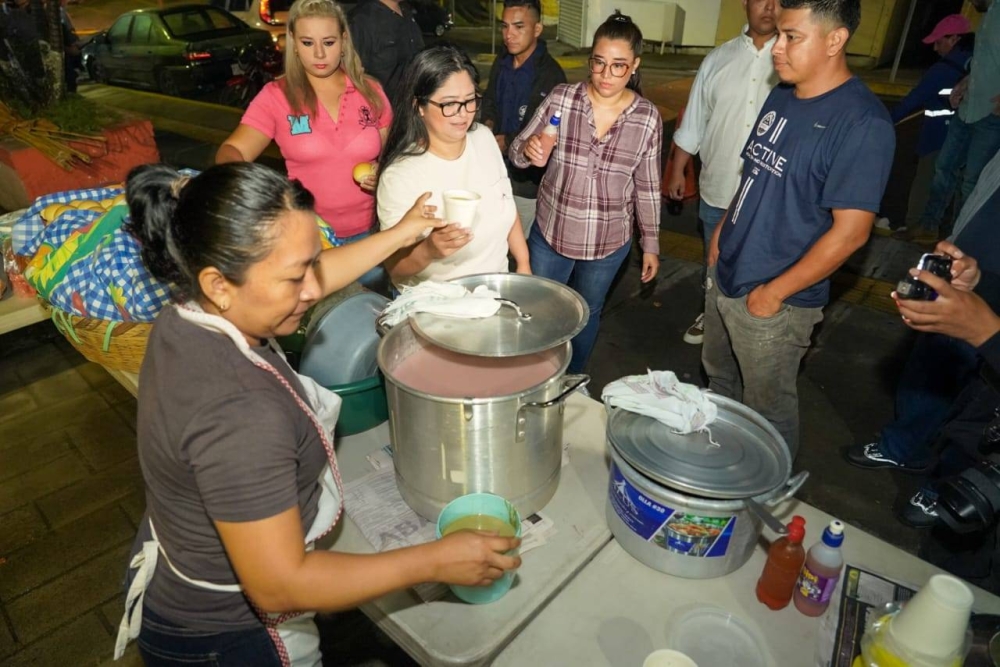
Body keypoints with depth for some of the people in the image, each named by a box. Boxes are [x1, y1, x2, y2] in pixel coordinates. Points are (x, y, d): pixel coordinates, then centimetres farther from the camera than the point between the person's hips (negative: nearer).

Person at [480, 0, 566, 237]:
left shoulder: (551, 75, -20)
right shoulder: (501, 63, 4)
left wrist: (509, 142, -15)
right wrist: (489, 123, -1)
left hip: (528, 179, -7)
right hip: (498, 169, 7)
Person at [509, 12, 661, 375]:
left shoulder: (648, 118, -7)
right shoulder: (560, 98, -10)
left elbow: (648, 187, 1)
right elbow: (516, 152, -5)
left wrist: (651, 244, 5)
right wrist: (528, 151, -29)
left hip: (609, 242, 1)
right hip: (550, 233, 0)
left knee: (587, 314, 20)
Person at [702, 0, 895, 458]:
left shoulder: (862, 123, -20)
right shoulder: (780, 97, 5)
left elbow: (851, 231, -21)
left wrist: (775, 292, -17)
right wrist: (722, 232, 9)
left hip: (774, 301, -8)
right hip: (724, 277, 8)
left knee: (767, 413, 12)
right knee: (718, 381, 25)